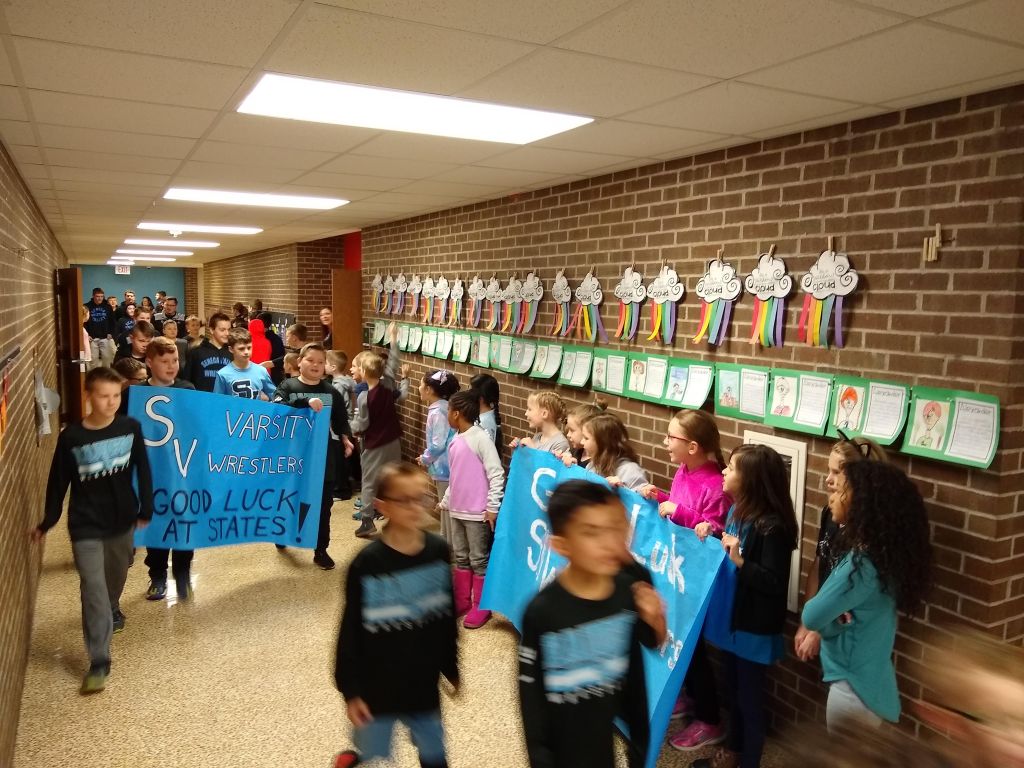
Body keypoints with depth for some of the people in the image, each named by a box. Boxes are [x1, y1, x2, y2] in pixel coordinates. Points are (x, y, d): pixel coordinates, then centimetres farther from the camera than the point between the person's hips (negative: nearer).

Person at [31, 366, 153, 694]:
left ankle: (113, 608, 57)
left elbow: (143, 471, 0)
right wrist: (46, 523, 4)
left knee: (117, 574, 24)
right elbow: (58, 483, -3)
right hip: (85, 525, -3)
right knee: (93, 589, -6)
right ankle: (99, 662, 0)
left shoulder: (131, 428, -8)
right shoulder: (71, 437, -13)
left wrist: (145, 509, 1)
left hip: (123, 519, 3)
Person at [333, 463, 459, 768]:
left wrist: (451, 668, 10)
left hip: (424, 683, 3)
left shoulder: (438, 551, -8)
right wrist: (350, 690, -8)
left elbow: (448, 615, 3)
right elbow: (351, 631, -10)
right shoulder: (367, 563, -17)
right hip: (376, 687, -2)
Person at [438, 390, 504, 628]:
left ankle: (480, 607, 18)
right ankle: (461, 601, 31)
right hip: (456, 509, 8)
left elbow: (496, 474, -17)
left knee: (479, 559, 5)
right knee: (460, 557, 17)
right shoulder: (455, 441, 8)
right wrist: (446, 501, 19)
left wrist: (493, 507, -17)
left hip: (477, 511, -8)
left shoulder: (481, 438, -17)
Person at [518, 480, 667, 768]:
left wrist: (656, 620, -17)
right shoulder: (542, 612, -24)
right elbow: (530, 696, -13)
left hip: (622, 730, 3)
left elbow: (653, 643, 3)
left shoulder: (633, 588, -15)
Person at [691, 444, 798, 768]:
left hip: (755, 627, -8)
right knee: (734, 689, 23)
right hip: (732, 617, 8)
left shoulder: (771, 527, -24)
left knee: (750, 697, 9)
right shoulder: (737, 511, 1)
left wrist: (740, 561, -33)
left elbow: (774, 583, -24)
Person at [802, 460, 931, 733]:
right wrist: (840, 620, -11)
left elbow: (812, 616, -21)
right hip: (864, 678, 9)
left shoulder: (861, 564, -27)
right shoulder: (880, 554, 3)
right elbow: (833, 608, 8)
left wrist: (835, 623, -2)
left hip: (854, 685, -9)